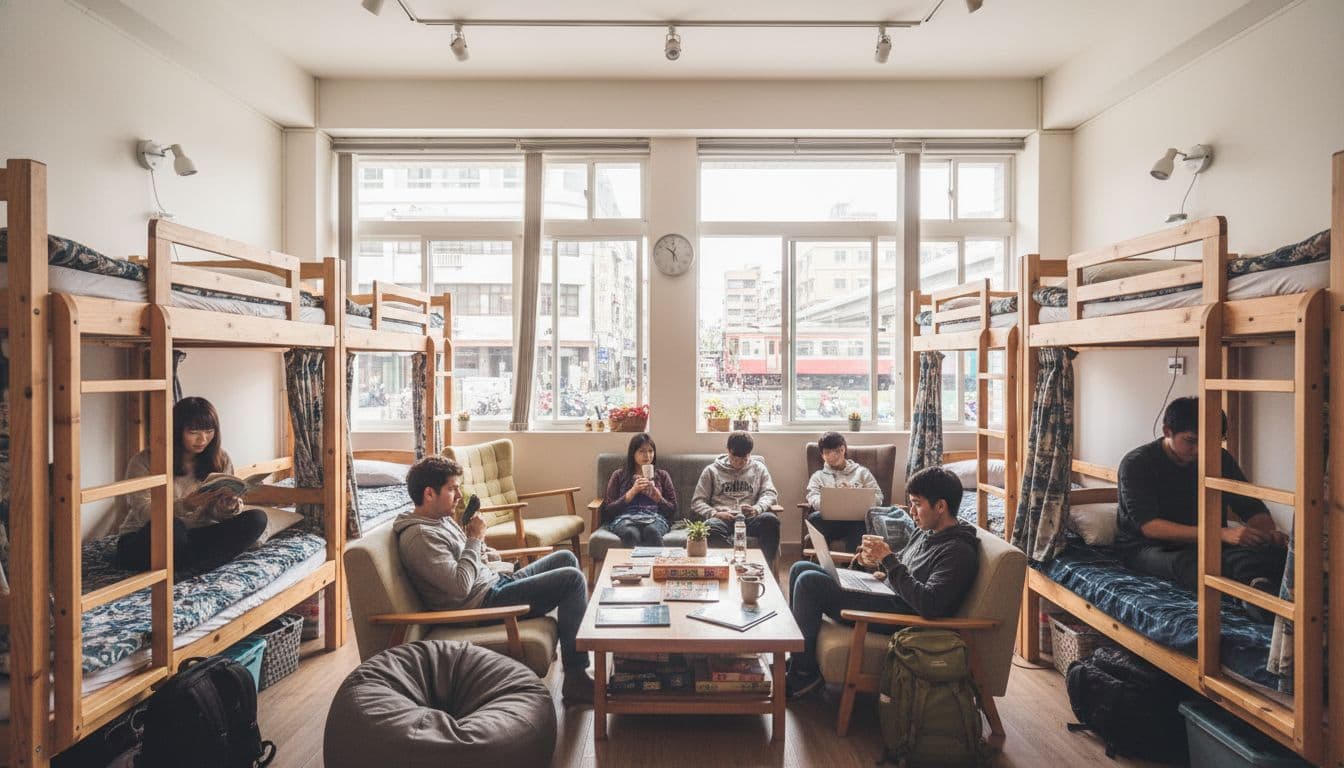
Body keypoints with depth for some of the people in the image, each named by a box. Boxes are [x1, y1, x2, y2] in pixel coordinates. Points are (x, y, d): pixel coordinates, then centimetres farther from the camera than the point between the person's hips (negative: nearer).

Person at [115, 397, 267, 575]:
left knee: (256, 519, -20)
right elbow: (144, 513, -19)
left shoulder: (220, 461, 1)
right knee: (170, 525, -39)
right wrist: (185, 505, -38)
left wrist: (230, 506, -26)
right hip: (139, 544, -4)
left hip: (190, 541, 4)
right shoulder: (144, 462, -10)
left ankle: (181, 572, -27)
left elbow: (217, 514, -1)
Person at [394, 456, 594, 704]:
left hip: (495, 581, 10)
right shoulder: (419, 536, -20)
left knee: (565, 558, 13)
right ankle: (576, 680, -11)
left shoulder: (442, 518, 11)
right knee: (573, 578, -17)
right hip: (483, 603, -10)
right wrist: (475, 539, -17)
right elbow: (459, 586, -27)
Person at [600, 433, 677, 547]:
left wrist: (656, 495, -2)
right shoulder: (619, 475, 18)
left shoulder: (662, 475, 22)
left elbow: (672, 510, 16)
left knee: (652, 531, -38)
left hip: (655, 517, 1)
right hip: (625, 517, 0)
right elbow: (608, 509, 8)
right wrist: (633, 491, -3)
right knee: (631, 534, -39)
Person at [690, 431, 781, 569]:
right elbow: (697, 502, 11)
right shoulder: (712, 470, 17)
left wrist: (757, 508, -15)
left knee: (770, 519, -34)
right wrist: (714, 513, -10)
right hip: (722, 519, -1)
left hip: (750, 518, 1)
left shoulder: (758, 468, 21)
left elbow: (770, 494, 8)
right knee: (711, 526, -38)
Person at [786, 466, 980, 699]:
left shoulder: (959, 552, -17)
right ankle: (795, 659, 11)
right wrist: (879, 557, 0)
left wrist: (889, 559, -23)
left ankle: (805, 674, -5)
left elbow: (930, 605, -28)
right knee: (801, 568, 5)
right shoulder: (925, 533, 12)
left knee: (809, 582, -20)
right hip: (884, 594, 10)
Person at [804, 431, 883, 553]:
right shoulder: (818, 476, 24)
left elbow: (877, 498, 11)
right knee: (814, 518, -34)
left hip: (858, 520, 0)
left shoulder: (861, 472, 23)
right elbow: (813, 500, 4)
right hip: (830, 521, 1)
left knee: (863, 520, -37)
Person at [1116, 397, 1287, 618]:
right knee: (1185, 562, -40)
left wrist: (1269, 533, -19)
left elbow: (1252, 508, 7)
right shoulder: (1137, 463, -12)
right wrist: (1221, 533, -34)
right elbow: (1149, 527, -23)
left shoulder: (1219, 459, 6)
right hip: (1148, 548, -4)